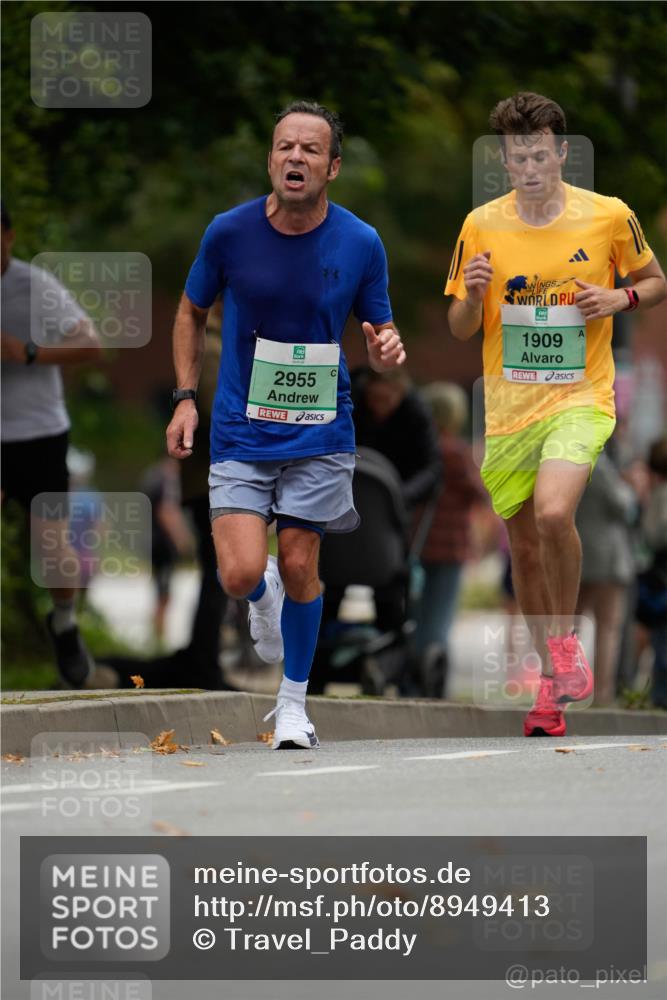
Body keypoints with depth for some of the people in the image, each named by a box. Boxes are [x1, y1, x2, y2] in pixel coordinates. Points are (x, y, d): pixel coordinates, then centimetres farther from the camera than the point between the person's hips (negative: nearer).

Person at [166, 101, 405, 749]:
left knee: (299, 568, 2)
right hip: (240, 433, 0)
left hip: (320, 434, 0)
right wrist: (186, 396, 0)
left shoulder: (360, 244, -7)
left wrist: (386, 351, -18)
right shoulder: (229, 232, -8)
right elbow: (191, 312, 9)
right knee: (241, 573, -12)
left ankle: (293, 702, 23)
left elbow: (379, 335, 6)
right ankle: (264, 597, 27)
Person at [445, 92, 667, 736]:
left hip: (579, 399, -3)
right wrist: (473, 295, -16)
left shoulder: (609, 217, -4)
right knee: (523, 545, 9)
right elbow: (460, 330, 6)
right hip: (508, 408, 3)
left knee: (553, 513, -27)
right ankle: (552, 682, 25)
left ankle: (566, 641, -3)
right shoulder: (482, 226, 0)